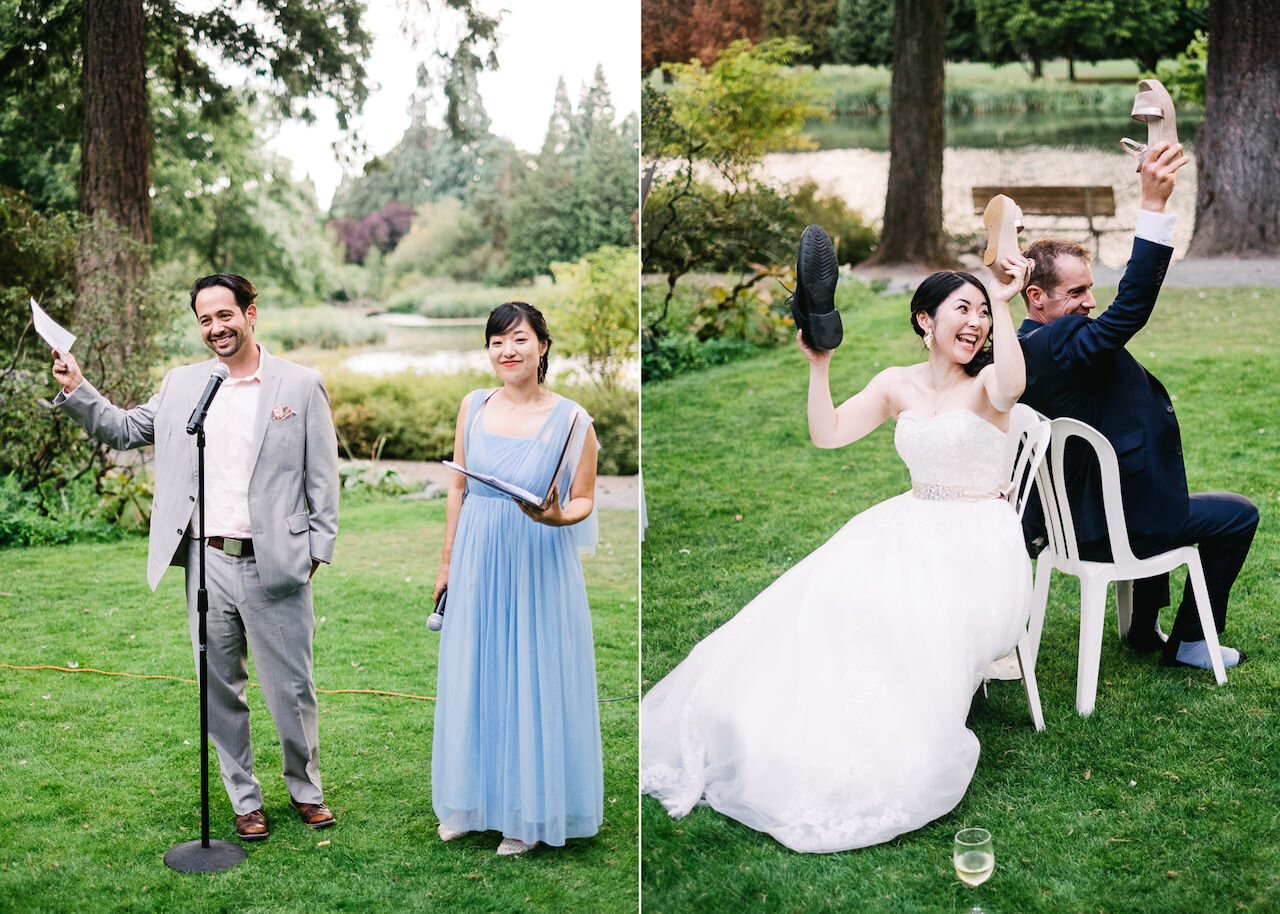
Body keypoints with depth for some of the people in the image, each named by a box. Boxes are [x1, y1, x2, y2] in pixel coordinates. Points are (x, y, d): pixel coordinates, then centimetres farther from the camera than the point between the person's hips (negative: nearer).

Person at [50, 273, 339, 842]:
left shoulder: (301, 385, -1)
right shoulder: (182, 385, 8)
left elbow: (322, 477, 0)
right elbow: (124, 430, 19)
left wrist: (318, 550, -4)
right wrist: (76, 390, 4)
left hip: (274, 565, -3)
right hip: (207, 565, 3)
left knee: (292, 690, 6)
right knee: (220, 691, 11)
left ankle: (305, 789, 28)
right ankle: (245, 801, 26)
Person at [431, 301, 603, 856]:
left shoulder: (571, 419, -8)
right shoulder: (473, 406, 2)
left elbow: (584, 499, -3)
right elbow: (458, 488, 9)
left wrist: (559, 516, -25)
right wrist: (447, 561, 11)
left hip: (540, 566, -3)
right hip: (478, 562, 4)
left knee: (533, 682, 5)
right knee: (474, 679, 13)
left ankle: (529, 812, 21)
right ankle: (472, 800, 30)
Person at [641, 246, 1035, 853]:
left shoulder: (984, 381, -4)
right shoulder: (898, 385, 8)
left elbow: (1010, 388, -31)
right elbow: (827, 434, 1)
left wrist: (1003, 306, -36)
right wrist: (819, 365, -11)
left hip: (978, 538, -5)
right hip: (911, 525, 5)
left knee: (892, 613, -30)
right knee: (831, 596, -20)